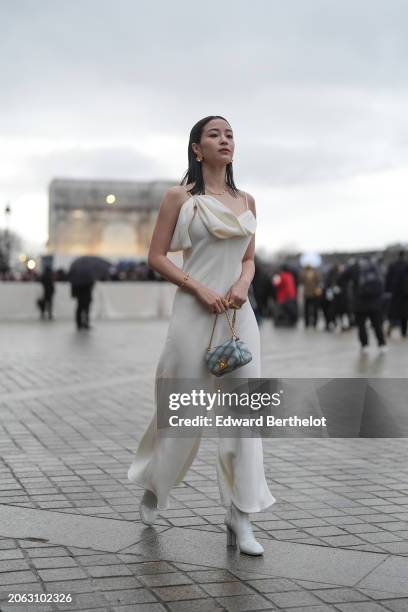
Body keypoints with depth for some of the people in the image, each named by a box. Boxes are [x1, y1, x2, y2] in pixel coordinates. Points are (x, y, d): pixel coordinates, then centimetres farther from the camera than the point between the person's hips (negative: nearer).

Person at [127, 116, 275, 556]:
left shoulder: (246, 201, 13)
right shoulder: (180, 197, 0)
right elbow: (156, 257, -1)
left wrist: (243, 283, -3)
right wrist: (198, 287, -14)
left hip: (239, 313, 4)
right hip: (194, 312, -4)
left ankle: (239, 518, 5)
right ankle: (153, 484, 32)